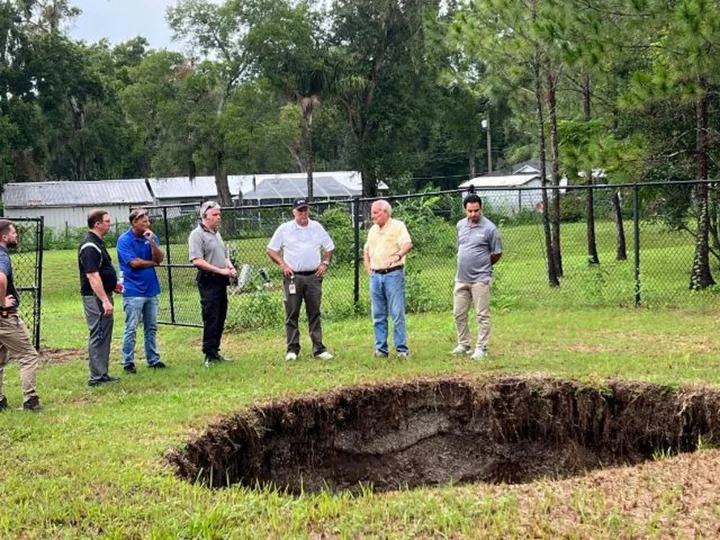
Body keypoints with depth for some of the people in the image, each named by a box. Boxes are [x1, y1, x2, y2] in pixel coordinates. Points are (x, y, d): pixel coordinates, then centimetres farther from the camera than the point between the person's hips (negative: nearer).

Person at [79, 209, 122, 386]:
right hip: (95, 297, -10)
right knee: (98, 336, -6)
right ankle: (97, 377, -2)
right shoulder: (90, 247, -19)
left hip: (102, 294, 10)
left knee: (104, 335, 14)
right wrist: (105, 300, -26)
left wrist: (112, 284, 19)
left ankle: (102, 374, 20)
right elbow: (92, 276, -24)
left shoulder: (97, 242, 13)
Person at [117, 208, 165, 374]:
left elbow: (159, 259, -4)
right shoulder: (124, 240, -8)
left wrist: (151, 241, -16)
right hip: (133, 291, -6)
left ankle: (153, 359, 20)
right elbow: (134, 262, -16)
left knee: (151, 328, 11)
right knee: (131, 329, -3)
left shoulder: (151, 237, 7)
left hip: (151, 289, 6)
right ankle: (128, 362, 4)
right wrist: (152, 262, -2)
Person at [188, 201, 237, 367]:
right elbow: (197, 260, -19)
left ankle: (216, 352, 19)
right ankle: (209, 355, -5)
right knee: (211, 319, -8)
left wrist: (231, 268, 6)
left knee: (220, 319, 11)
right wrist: (220, 270, -19)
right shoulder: (197, 234, -10)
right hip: (208, 281, -9)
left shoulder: (216, 233, 18)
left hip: (221, 280, 9)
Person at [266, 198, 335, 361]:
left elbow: (329, 247, 18)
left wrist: (325, 263, 4)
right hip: (293, 276, -2)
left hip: (313, 276, 2)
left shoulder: (317, 227, 9)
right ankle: (292, 349, 5)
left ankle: (318, 348, 7)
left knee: (314, 313, 5)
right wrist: (282, 264, -7)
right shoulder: (284, 229, 1)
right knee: (292, 314, -1)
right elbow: (271, 249, 5)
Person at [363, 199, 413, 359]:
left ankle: (401, 349, -3)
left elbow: (408, 244, -20)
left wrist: (398, 255, -38)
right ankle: (381, 348, 14)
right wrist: (368, 268, 11)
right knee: (378, 315, 8)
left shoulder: (398, 226, -4)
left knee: (397, 313, -6)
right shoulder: (373, 230, 17)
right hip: (375, 276, 6)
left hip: (393, 274, -6)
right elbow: (367, 251, 26)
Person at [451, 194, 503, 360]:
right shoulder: (461, 225, 7)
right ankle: (464, 344, 24)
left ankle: (481, 348, 4)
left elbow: (497, 253, -3)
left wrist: (483, 265, 8)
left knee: (482, 315, -1)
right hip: (461, 278, 6)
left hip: (480, 279, -6)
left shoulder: (489, 228, -10)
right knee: (459, 314, 12)